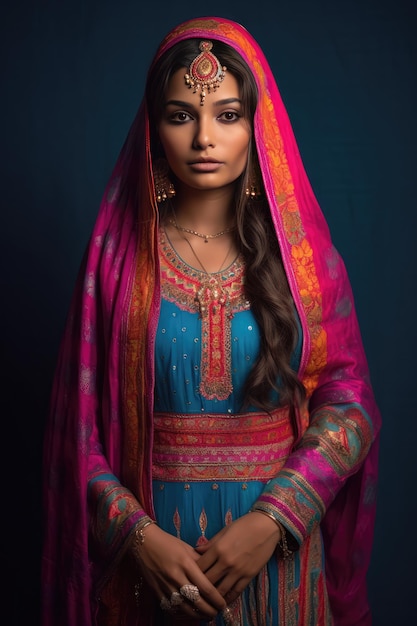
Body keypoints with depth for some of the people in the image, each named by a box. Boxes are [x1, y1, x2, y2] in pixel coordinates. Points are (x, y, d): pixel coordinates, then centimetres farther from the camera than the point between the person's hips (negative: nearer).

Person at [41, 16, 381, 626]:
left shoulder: (303, 253, -3)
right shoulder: (118, 254, -5)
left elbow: (348, 405, -5)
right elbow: (80, 420, -5)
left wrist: (271, 521, -15)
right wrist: (139, 534, -16)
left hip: (277, 545, 1)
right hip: (153, 553, 0)